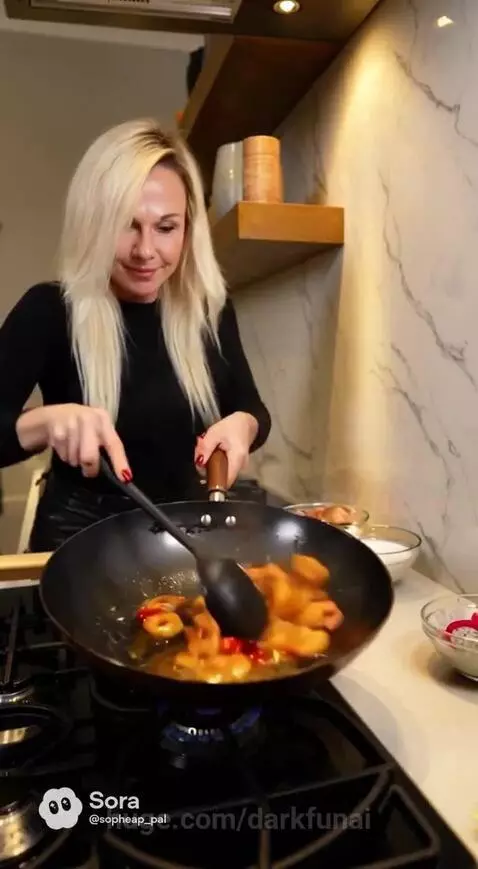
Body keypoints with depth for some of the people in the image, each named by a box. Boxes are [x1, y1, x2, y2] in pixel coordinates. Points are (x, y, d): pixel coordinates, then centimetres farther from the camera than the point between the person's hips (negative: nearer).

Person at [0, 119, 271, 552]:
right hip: (82, 542, -2)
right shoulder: (49, 311, -13)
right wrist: (45, 421, -35)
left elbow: (251, 407, 5)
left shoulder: (209, 307, -3)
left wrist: (241, 424, -17)